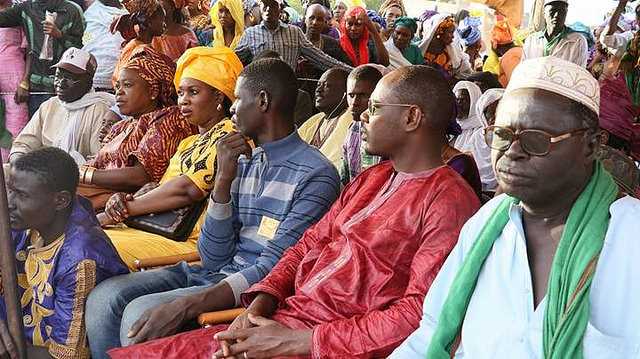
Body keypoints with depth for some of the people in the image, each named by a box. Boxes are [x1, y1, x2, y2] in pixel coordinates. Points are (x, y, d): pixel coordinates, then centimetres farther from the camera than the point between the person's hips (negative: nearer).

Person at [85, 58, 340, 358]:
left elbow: (275, 269, -19)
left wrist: (186, 305, -30)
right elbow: (213, 258, 6)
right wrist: (223, 180, -7)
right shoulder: (242, 162, 11)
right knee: (105, 297, -9)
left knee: (141, 312, -23)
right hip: (212, 274, 7)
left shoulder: (315, 174, -12)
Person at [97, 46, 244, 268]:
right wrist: (126, 200, -6)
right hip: (157, 230, 9)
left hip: (191, 242, -9)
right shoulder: (188, 143, 25)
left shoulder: (228, 134, -7)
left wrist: (123, 209, -11)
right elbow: (159, 186, 17)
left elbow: (188, 189, -17)